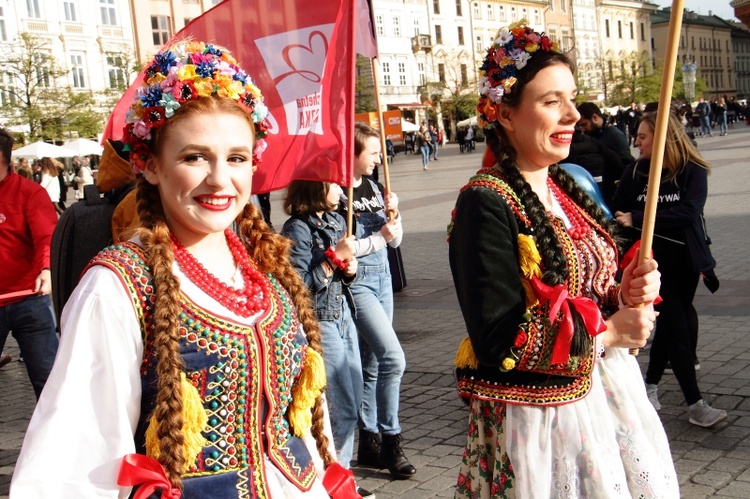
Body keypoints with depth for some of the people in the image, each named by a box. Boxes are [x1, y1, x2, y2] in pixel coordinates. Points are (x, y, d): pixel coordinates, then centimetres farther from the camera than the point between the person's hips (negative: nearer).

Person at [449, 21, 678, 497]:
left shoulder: (569, 188, 6)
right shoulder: (485, 204, -19)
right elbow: (499, 341, -22)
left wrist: (625, 296, -7)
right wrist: (608, 332, -17)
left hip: (605, 392, 8)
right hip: (537, 417, -8)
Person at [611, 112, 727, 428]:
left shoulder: (693, 171, -7)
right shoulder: (636, 171, -2)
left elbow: (689, 213, -22)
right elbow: (617, 213, 3)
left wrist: (637, 219, -24)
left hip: (685, 259, 1)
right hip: (652, 258, -1)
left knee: (671, 322, 12)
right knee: (677, 326, -7)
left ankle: (651, 384, 33)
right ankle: (695, 404, -4)